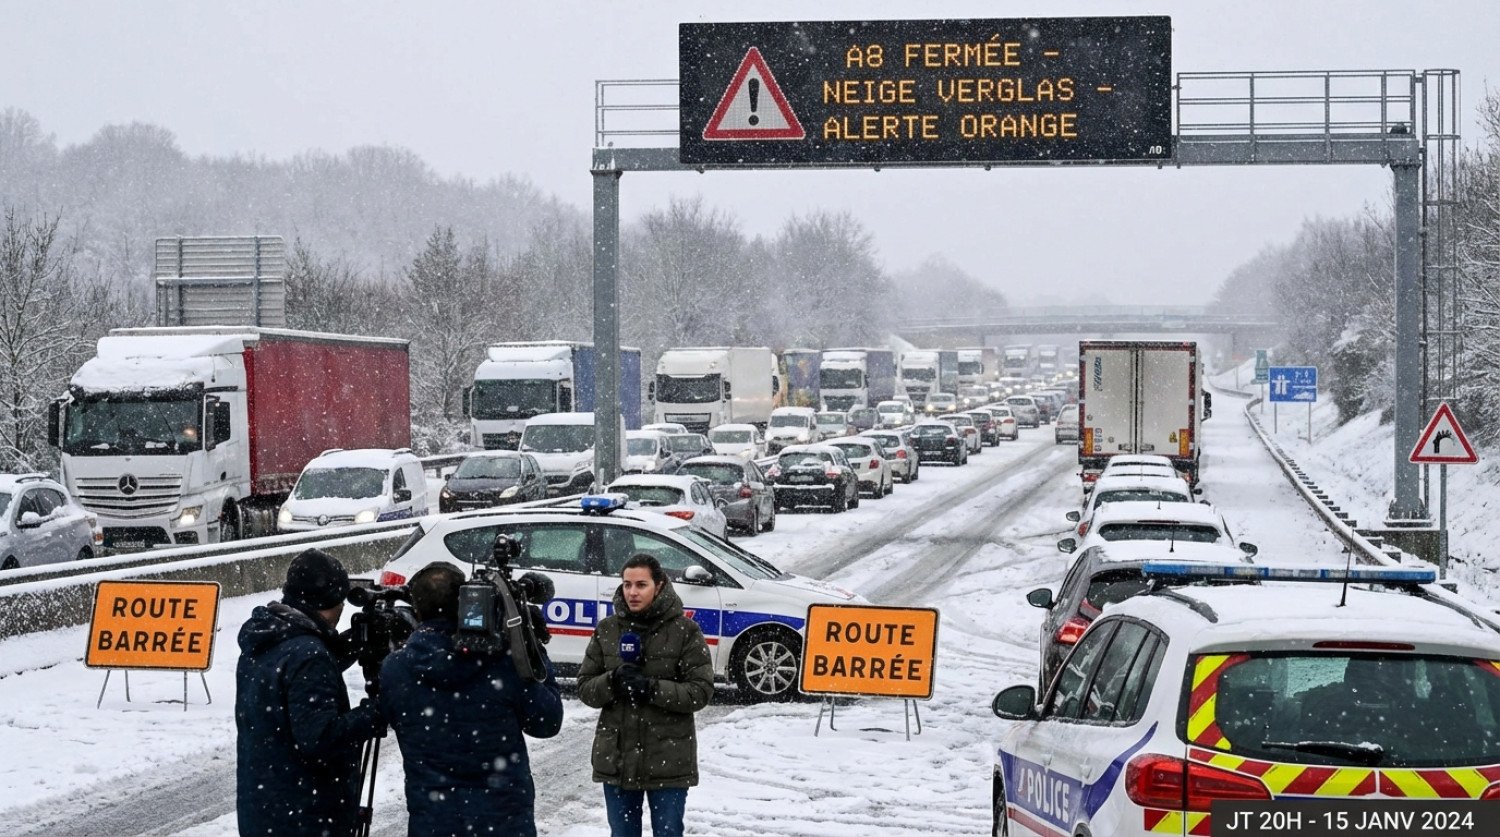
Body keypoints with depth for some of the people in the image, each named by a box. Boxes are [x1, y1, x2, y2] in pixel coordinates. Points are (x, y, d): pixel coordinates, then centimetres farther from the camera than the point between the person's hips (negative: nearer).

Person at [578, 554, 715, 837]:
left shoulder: (684, 631, -6)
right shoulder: (607, 630, 4)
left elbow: (701, 691, -9)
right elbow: (585, 688, 4)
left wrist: (652, 688, -21)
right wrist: (613, 681, -17)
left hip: (668, 759, -3)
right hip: (616, 758, 3)